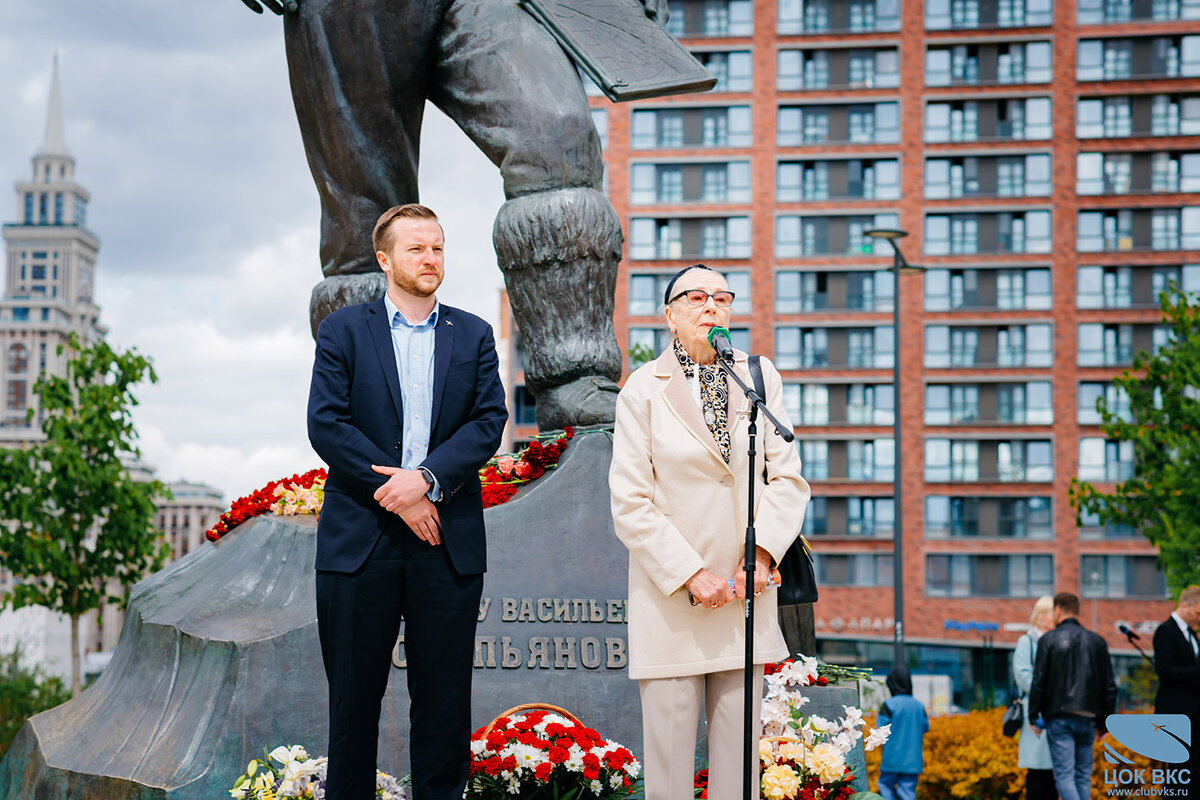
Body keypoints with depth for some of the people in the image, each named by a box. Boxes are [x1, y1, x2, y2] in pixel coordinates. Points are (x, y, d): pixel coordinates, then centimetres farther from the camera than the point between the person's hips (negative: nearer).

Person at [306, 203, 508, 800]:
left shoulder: (473, 336, 12)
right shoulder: (343, 331, 6)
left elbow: (488, 422, 1)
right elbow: (326, 424, -4)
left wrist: (426, 477, -14)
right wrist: (394, 492, -11)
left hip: (447, 542, 2)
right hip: (359, 541, -1)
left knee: (444, 700, 4)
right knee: (353, 697, 4)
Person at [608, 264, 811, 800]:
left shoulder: (759, 378, 9)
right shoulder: (643, 390, 0)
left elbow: (787, 477, 6)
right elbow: (630, 504, -5)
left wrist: (761, 552, -9)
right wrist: (689, 575, -12)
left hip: (746, 595, 3)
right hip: (669, 597, -3)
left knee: (739, 751, 5)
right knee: (669, 751, -1)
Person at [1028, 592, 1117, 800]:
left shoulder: (1048, 640, -3)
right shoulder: (1097, 641, 9)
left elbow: (1038, 682, -6)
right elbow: (1109, 687, 10)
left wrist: (1034, 716, 3)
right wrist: (1103, 722, 16)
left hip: (1059, 717, -4)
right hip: (1087, 718, 4)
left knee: (1064, 775, -6)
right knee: (1083, 776, 12)